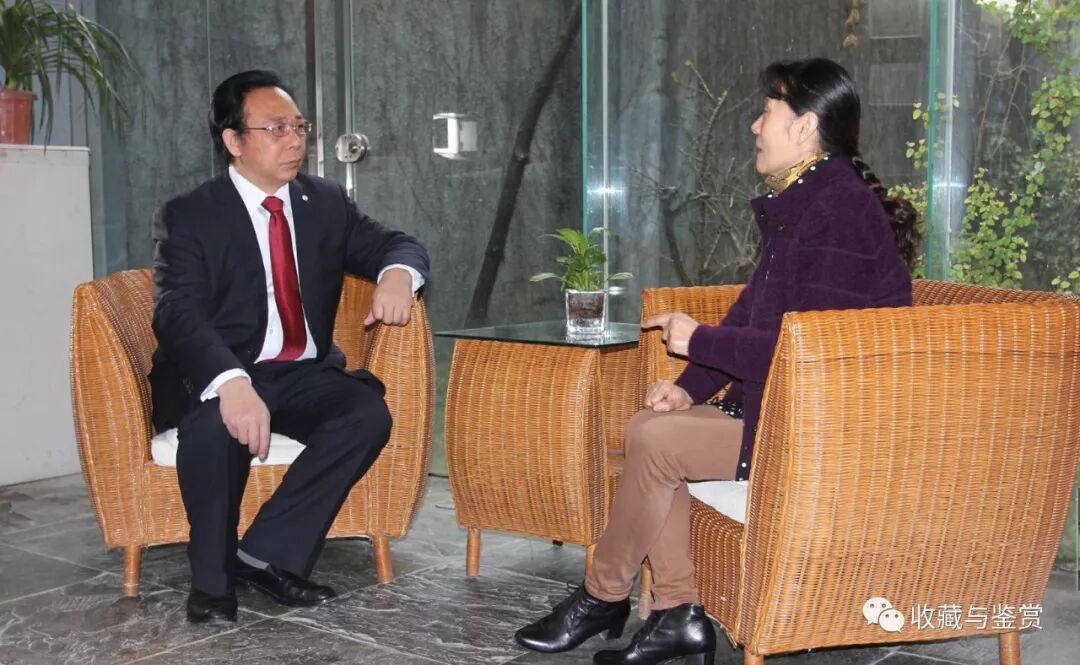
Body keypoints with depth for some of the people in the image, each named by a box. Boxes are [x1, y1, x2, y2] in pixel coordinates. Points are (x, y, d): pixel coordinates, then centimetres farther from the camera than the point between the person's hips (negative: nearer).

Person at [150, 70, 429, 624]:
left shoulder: (326, 202, 9)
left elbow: (398, 245, 9)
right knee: (215, 425, -37)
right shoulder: (188, 216, -7)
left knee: (369, 411, -27)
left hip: (304, 375, 4)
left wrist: (397, 274, -19)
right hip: (218, 378, -4)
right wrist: (232, 383, -42)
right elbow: (180, 315, -21)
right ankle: (212, 578, -14)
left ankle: (267, 553, -19)